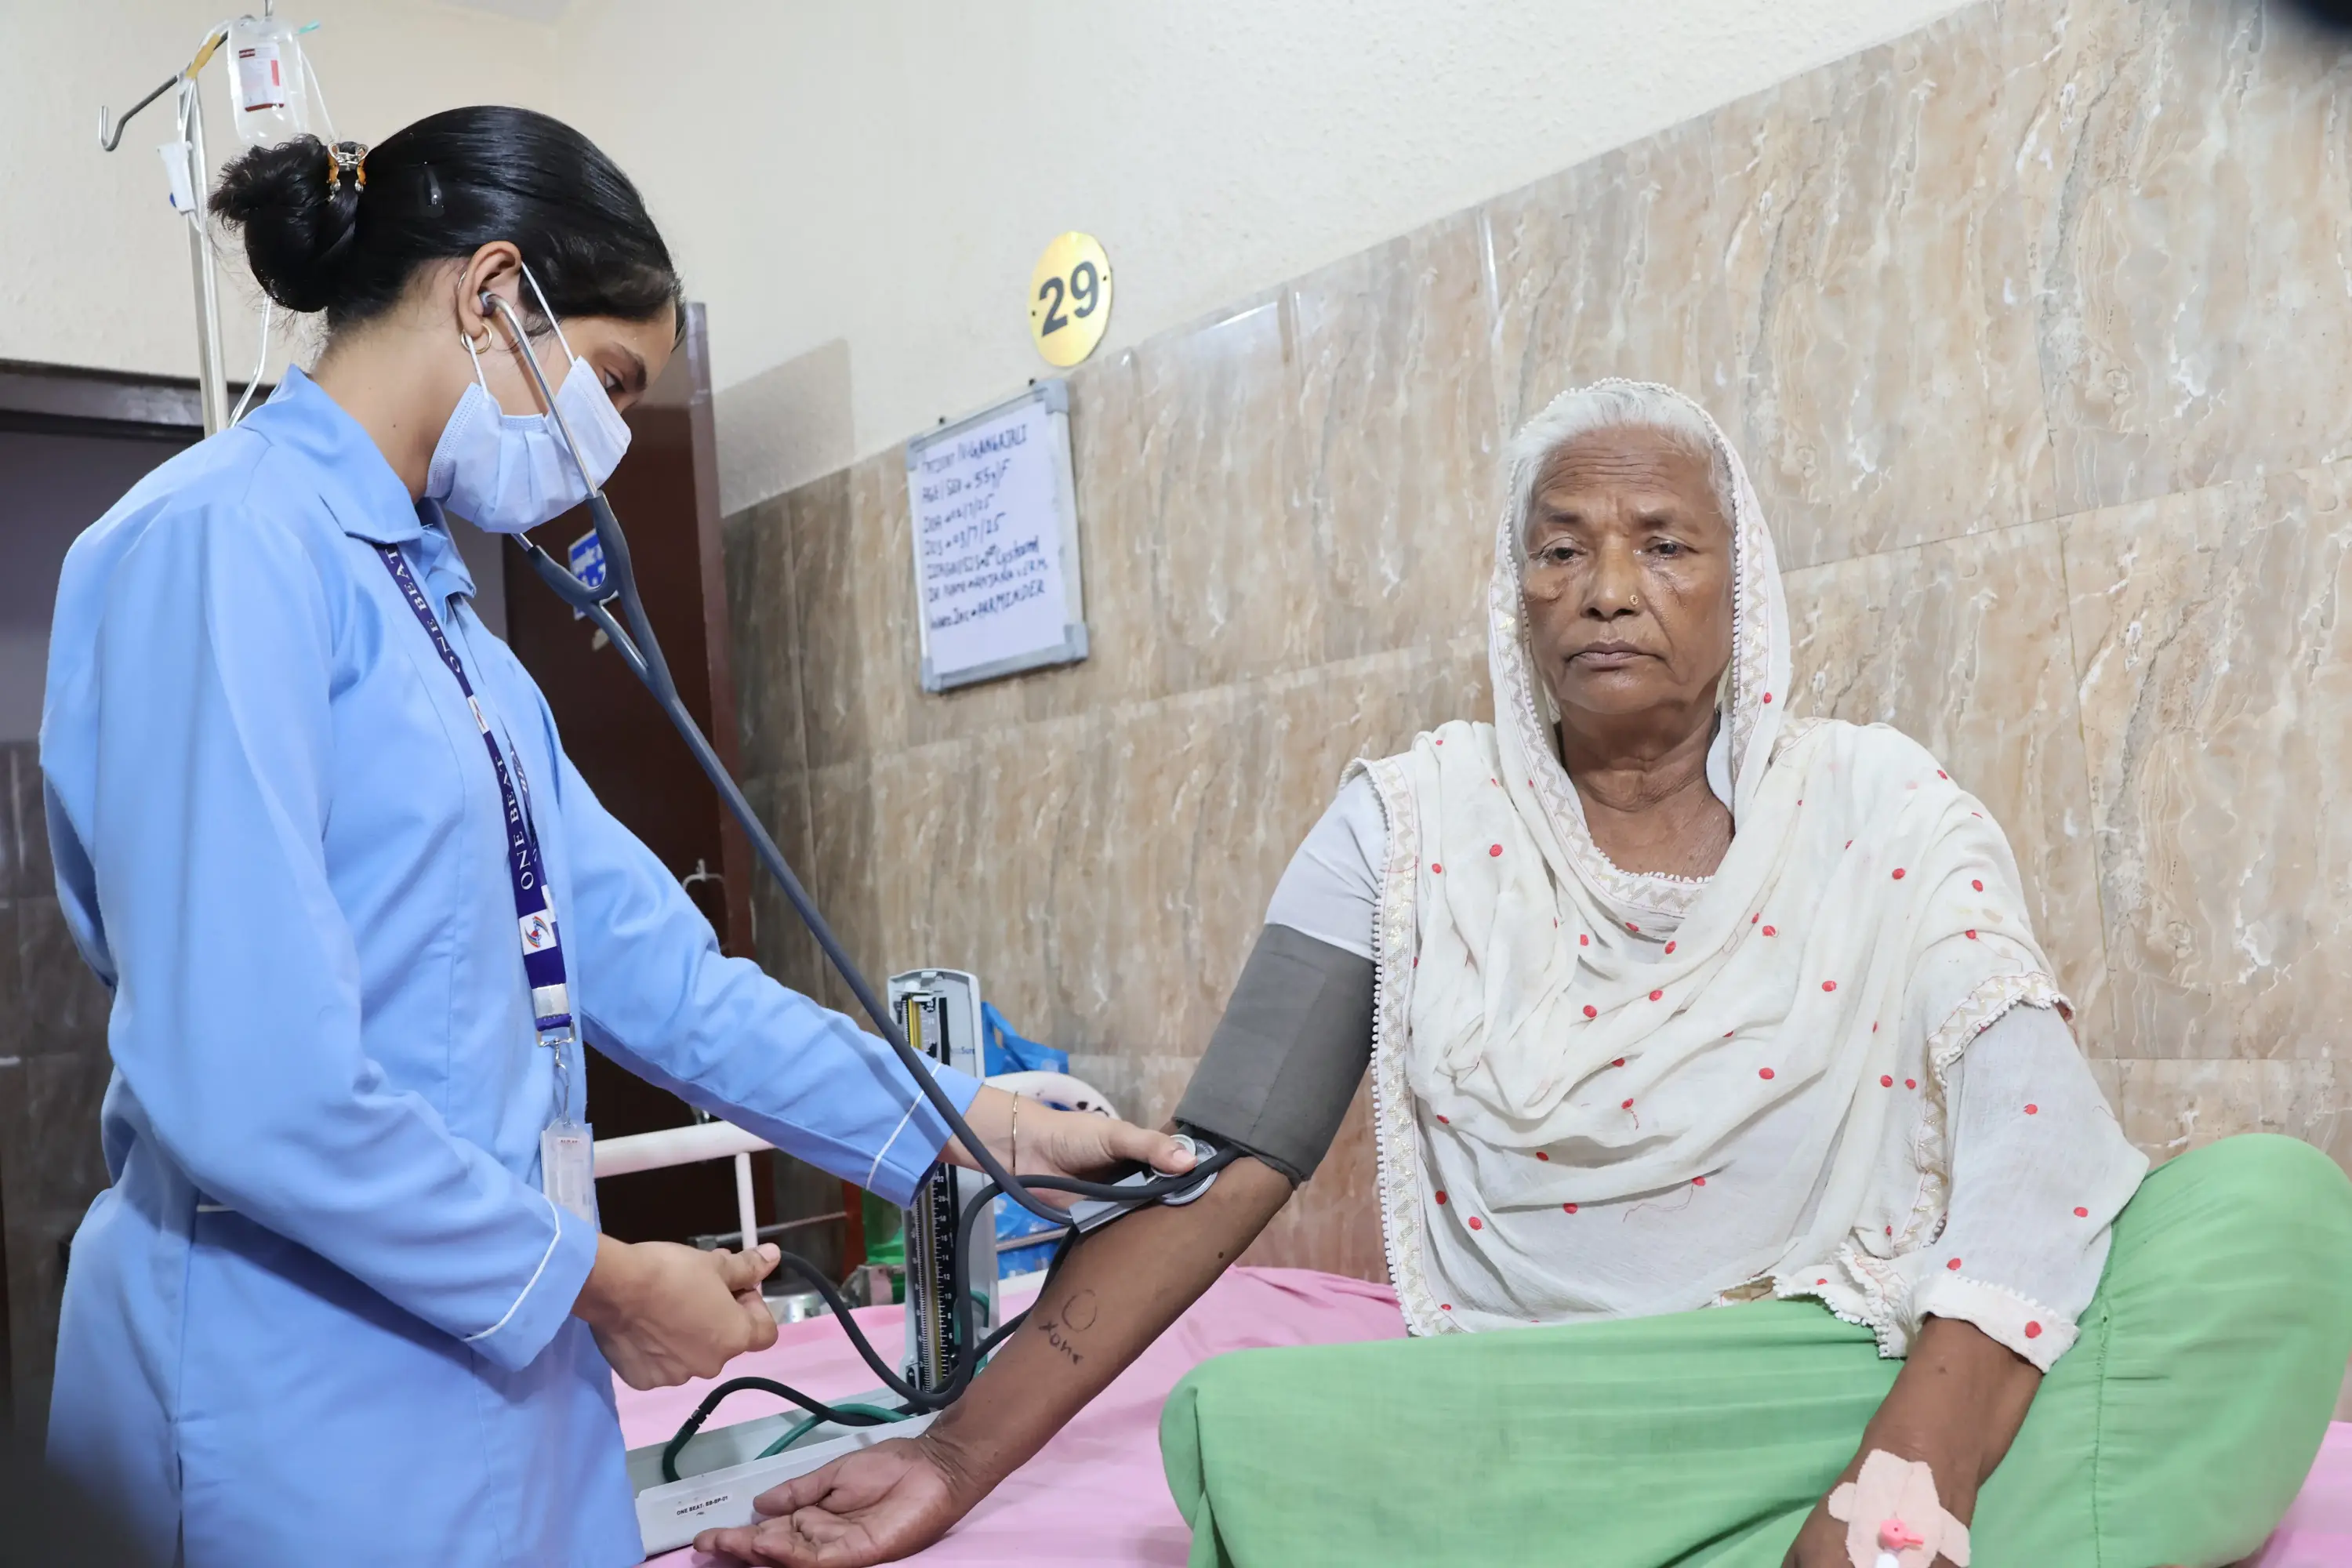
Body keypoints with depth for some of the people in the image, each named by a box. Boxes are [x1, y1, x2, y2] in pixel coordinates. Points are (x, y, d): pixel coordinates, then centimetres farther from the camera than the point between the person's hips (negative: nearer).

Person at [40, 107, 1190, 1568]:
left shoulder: (434, 597, 10)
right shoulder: (226, 540, -16)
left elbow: (639, 958, 6)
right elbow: (244, 1085, -24)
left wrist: (975, 1126, 5)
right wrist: (598, 1280, -12)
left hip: (492, 1355, 8)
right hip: (319, 1392, -8)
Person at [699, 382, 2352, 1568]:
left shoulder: (1880, 807, 0)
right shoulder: (1411, 826, 1)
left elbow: (2041, 1166, -13)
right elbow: (1218, 1171, -4)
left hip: (1896, 1391, 0)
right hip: (1532, 1426, 1)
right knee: (1254, 1428, -30)